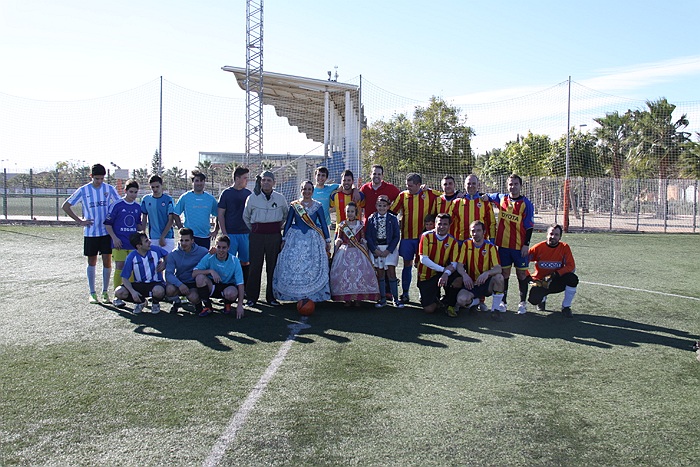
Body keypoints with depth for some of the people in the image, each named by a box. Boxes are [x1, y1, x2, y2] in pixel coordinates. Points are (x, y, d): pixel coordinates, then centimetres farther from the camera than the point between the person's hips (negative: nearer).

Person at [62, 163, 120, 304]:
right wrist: (79, 221, 0)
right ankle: (92, 293, 14)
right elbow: (65, 206, 4)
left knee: (107, 261, -1)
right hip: (90, 232, 0)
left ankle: (105, 292, 11)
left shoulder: (110, 189, 1)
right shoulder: (83, 190, -1)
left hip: (107, 231, 0)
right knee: (92, 262, 7)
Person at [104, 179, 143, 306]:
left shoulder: (138, 207, 9)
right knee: (119, 268, -4)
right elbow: (107, 223, -4)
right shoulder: (117, 205, -5)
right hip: (119, 243, -4)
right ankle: (117, 297, 2)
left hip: (133, 243, 4)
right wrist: (114, 238, -10)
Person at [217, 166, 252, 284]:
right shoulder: (226, 193, 0)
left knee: (245, 261, 5)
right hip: (231, 233, -3)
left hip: (246, 233, 3)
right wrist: (224, 233, -7)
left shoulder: (248, 193, 10)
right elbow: (221, 214, 0)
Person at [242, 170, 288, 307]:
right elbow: (246, 217, 15)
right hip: (257, 235, -1)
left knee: (273, 265, 4)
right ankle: (251, 297, 5)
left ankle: (271, 297, 13)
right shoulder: (252, 198, 2)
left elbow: (286, 215, 20)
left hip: (274, 235, 1)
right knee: (255, 266, -3)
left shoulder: (280, 198, 4)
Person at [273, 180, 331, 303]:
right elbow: (288, 223, 9)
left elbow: (323, 224, 6)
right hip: (295, 238, 1)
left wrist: (328, 241, 5)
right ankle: (295, 294, 3)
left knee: (313, 267, -3)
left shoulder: (318, 206, 4)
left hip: (313, 239, -1)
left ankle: (312, 295, 3)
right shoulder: (294, 205, 6)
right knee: (292, 265, -5)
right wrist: (284, 240, 7)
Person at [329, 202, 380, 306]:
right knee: (344, 272, -10)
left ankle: (358, 298, -2)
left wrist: (366, 253, 4)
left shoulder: (360, 225, 7)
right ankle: (347, 298, -1)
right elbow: (338, 240, 11)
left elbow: (364, 241, 9)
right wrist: (335, 252, 3)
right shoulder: (341, 225, 8)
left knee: (360, 272, -11)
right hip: (344, 252, 0)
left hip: (358, 252, 0)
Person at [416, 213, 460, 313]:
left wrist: (446, 273, -33)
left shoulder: (452, 241, -3)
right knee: (429, 309, -15)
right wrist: (443, 269, -23)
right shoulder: (426, 236, -10)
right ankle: (435, 299, 25)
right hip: (426, 276, -2)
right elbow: (423, 259, -17)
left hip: (441, 275, 3)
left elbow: (454, 264, -11)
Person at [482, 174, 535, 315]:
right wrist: (485, 196, 3)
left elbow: (529, 225, -4)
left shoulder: (526, 203, -3)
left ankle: (522, 303, 12)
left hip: (520, 245, -2)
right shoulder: (501, 198, 6)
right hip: (503, 243, 3)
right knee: (504, 273, 7)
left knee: (522, 273, 3)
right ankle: (503, 301, 15)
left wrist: (526, 244, -9)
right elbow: (488, 197, 27)